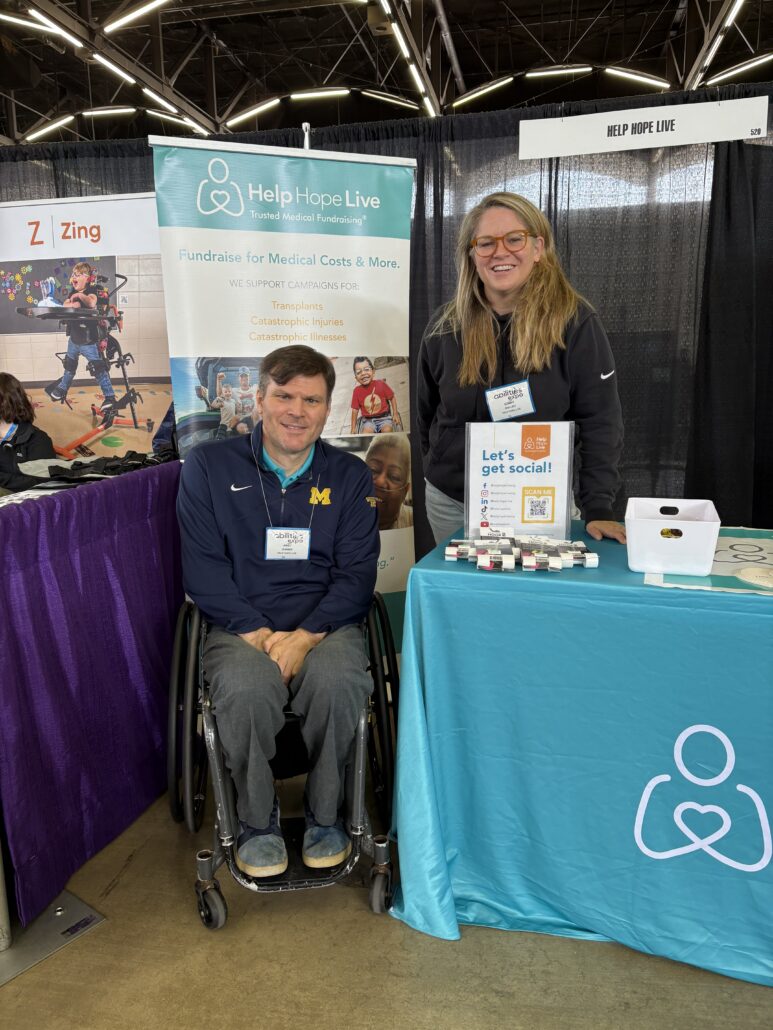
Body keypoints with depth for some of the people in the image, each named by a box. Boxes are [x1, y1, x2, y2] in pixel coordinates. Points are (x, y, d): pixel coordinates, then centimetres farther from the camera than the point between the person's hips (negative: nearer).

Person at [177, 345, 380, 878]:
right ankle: (257, 821, -3)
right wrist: (257, 633, -14)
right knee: (246, 688, -32)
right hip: (241, 626, 0)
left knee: (338, 680, -31)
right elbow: (203, 567, -1)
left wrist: (305, 636, -15)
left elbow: (357, 575, 1)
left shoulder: (350, 476, 8)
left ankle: (325, 815, -3)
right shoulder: (210, 466, 5)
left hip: (326, 624, 1)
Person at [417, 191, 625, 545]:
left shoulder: (575, 322, -11)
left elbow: (600, 422, -13)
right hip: (452, 502, 3)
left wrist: (597, 509, -18)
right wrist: (441, 471, 11)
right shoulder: (446, 325, -3)